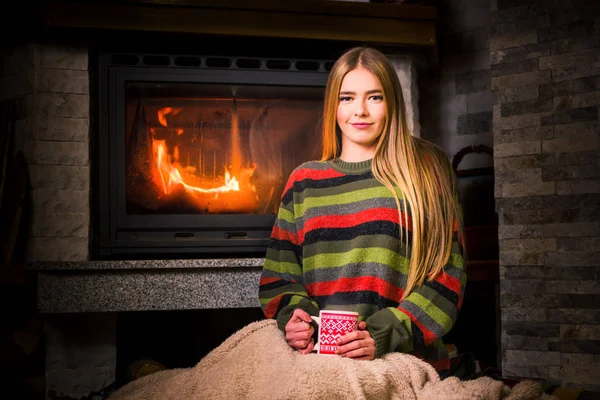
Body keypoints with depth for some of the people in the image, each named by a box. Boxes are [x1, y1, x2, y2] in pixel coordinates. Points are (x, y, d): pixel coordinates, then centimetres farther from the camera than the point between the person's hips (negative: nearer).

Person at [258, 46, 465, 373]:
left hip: (406, 362, -1)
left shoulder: (425, 172, 9)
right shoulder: (303, 182, 15)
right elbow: (278, 275, 19)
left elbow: (446, 272, 3)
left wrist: (384, 336, -8)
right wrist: (293, 315, -2)